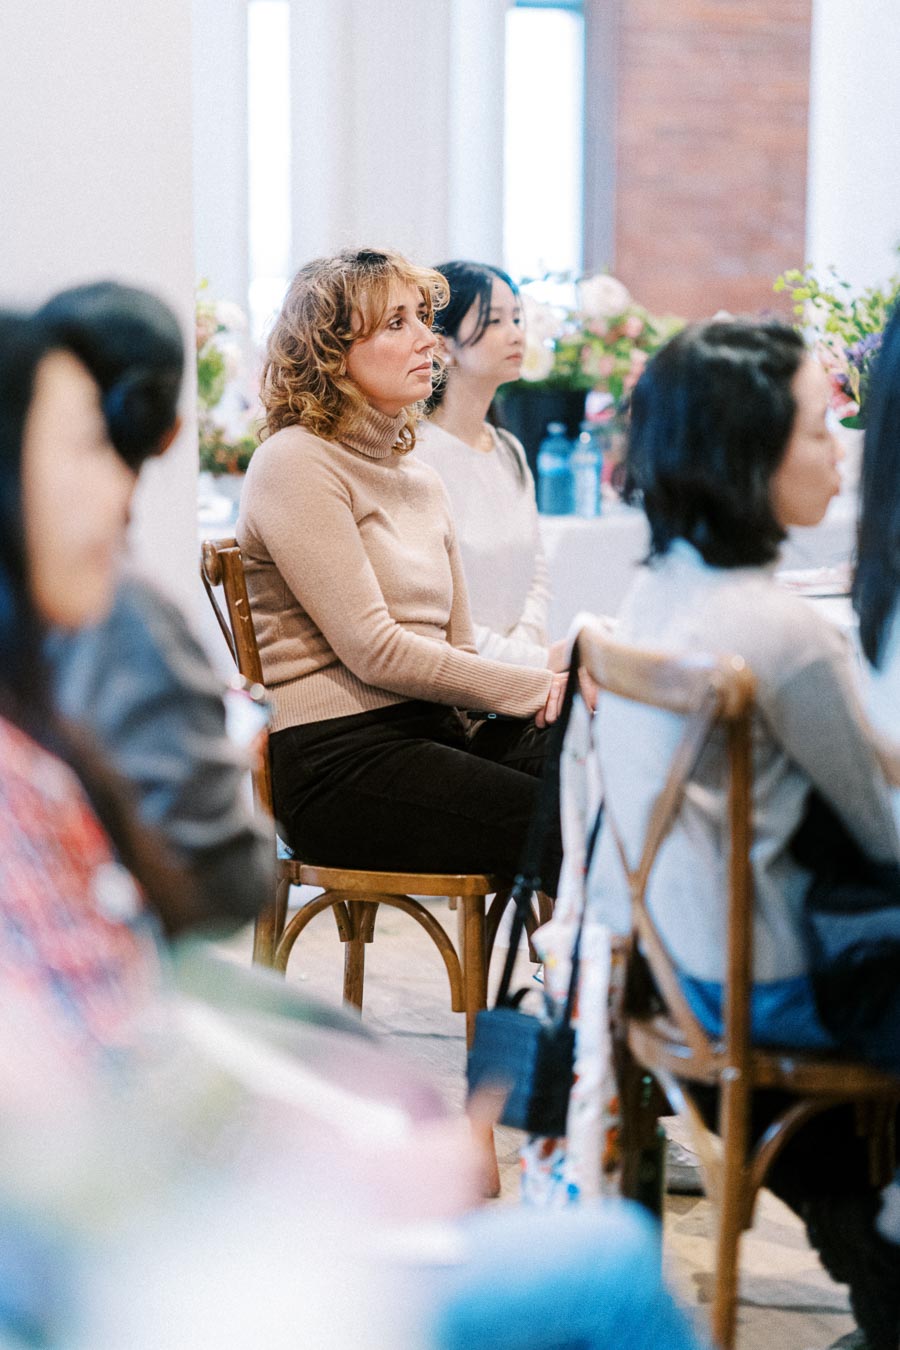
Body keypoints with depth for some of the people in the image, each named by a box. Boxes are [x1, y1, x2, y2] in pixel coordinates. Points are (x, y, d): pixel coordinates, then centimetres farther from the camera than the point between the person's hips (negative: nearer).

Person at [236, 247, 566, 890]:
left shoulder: (422, 479, 20)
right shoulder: (297, 464, -5)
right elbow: (374, 650, -13)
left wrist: (547, 690, -3)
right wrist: (537, 688, -12)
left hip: (433, 736, 7)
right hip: (337, 765, -7)